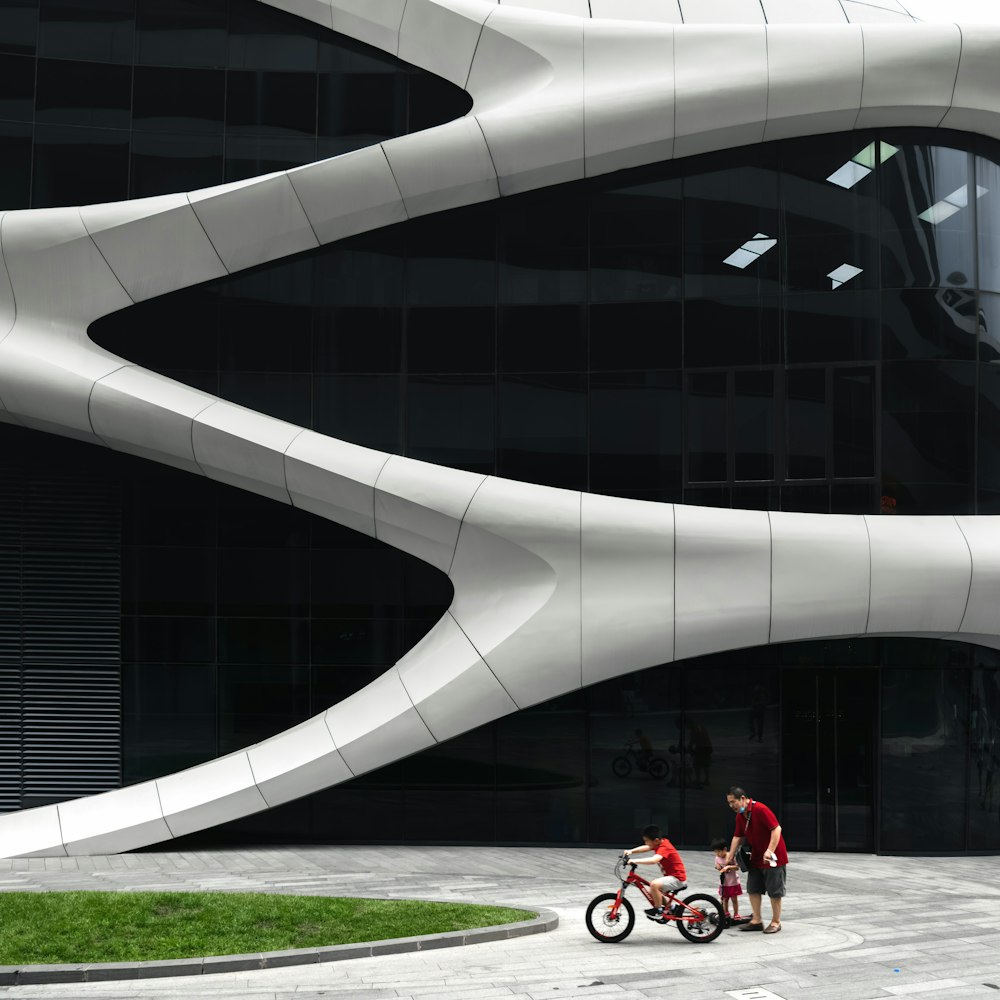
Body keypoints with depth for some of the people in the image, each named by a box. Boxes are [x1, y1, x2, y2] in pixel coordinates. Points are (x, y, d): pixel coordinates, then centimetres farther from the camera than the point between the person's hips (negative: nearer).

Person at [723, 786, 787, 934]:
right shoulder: (740, 816, 5)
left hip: (772, 858, -8)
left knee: (774, 891, 0)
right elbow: (738, 837, 13)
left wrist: (770, 851, -30)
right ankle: (756, 921, 15)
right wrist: (730, 855, 7)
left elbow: (776, 828, -25)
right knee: (753, 889, 8)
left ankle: (776, 922, 10)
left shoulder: (760, 809, -22)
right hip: (756, 858, 8)